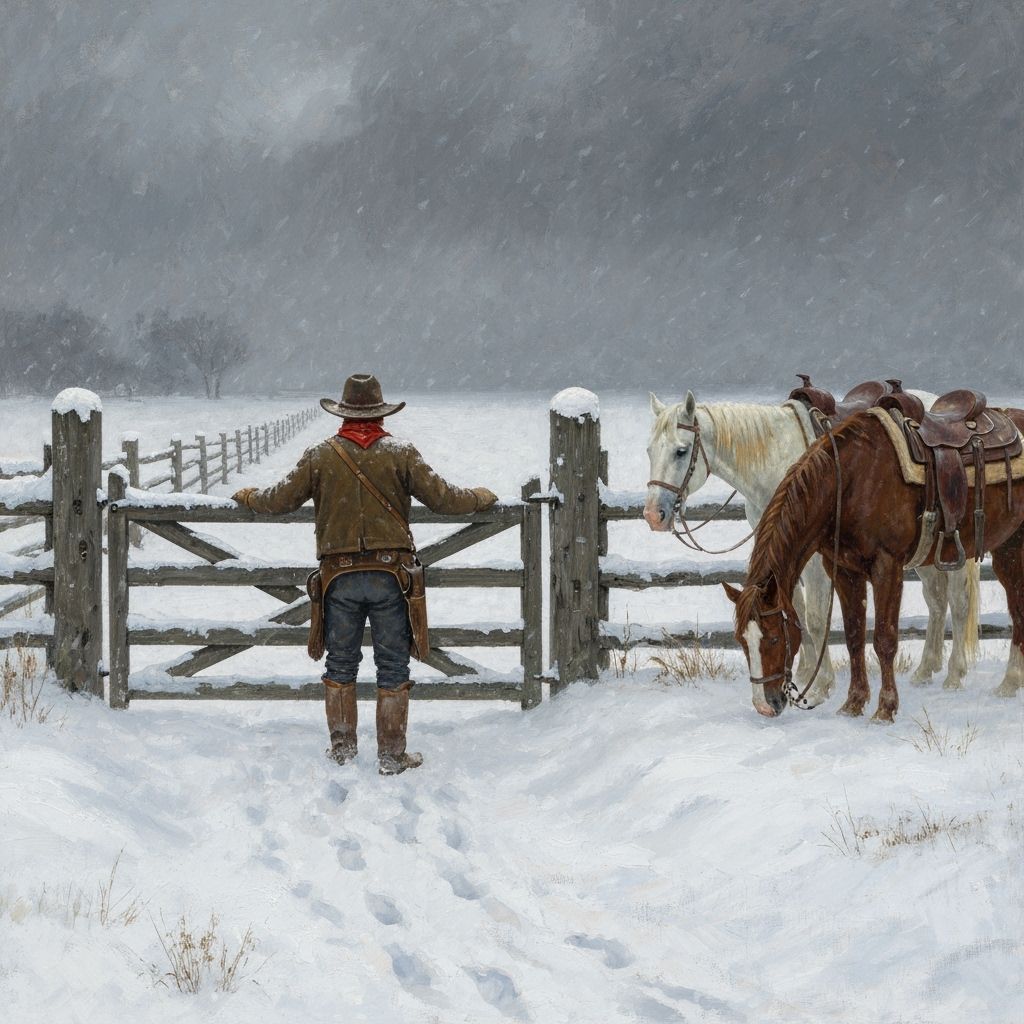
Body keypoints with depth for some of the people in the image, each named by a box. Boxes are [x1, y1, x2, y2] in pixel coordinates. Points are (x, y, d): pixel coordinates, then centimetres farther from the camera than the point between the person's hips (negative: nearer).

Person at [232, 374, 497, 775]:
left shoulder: (319, 456, 1)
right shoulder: (400, 453, -3)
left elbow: (279, 501, 8)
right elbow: (442, 498, -1)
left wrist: (249, 497, 30)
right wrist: (480, 498, 19)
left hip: (339, 576, 1)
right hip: (389, 573, -1)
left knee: (340, 664, 14)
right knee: (393, 667, 5)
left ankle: (342, 749, 19)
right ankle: (392, 756, 7)